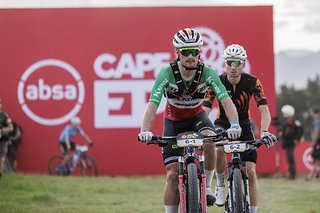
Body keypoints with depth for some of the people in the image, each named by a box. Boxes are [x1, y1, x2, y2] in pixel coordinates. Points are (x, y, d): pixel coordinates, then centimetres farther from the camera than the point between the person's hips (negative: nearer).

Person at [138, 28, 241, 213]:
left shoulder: (208, 73, -24)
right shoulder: (166, 74, -27)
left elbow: (226, 101, -32)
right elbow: (153, 104, -35)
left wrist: (235, 125, -50)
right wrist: (145, 131, -52)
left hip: (197, 116, 0)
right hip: (173, 121, 0)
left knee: (209, 141, -34)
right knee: (173, 175, -8)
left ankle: (207, 186, -13)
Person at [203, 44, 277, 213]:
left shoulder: (252, 82, -20)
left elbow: (264, 110, -26)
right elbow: (204, 110, -27)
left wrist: (264, 131, -45)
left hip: (243, 125, 1)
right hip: (222, 124, -1)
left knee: (250, 172, -10)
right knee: (219, 149, -35)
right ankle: (220, 185, -10)